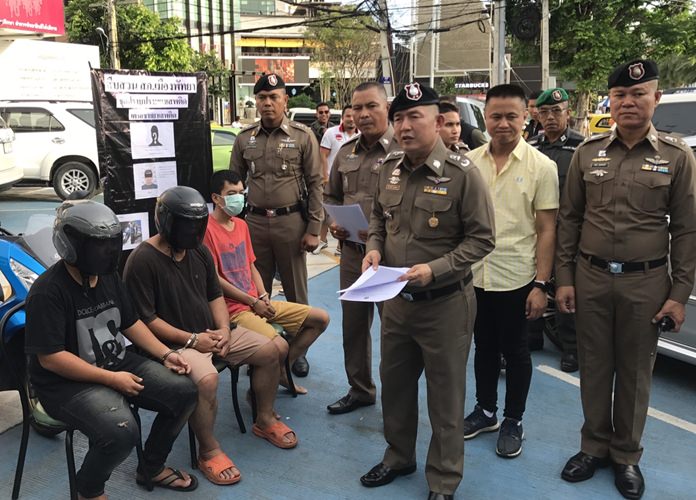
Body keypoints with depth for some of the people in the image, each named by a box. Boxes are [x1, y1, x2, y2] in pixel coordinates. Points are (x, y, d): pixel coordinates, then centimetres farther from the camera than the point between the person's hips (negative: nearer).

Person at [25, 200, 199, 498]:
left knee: (184, 391, -5)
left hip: (118, 363, 8)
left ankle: (151, 468, 18)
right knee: (121, 431, -32)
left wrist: (165, 354, 2)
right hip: (67, 383, -8)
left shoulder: (108, 276, 5)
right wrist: (111, 379, -23)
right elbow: (50, 358, -22)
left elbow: (131, 323, 15)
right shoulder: (47, 292, -20)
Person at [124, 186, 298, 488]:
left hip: (211, 331, 8)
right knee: (207, 379, -36)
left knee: (270, 351, 1)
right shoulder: (142, 261, -17)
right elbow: (145, 319, -19)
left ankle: (265, 420, 20)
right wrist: (191, 339, -20)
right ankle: (208, 451, -12)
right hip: (175, 342, -8)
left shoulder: (199, 251, 7)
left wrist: (224, 330, -5)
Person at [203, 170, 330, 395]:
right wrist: (253, 302, -12)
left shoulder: (241, 225, 14)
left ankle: (280, 370, 15)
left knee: (321, 318, 5)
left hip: (259, 302, 9)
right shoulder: (208, 229, -13)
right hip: (234, 308, -9)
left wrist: (264, 297, 1)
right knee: (279, 346, -31)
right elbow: (214, 279, -16)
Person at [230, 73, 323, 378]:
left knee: (295, 290, 9)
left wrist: (313, 229, -7)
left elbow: (315, 184, -3)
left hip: (291, 222, -3)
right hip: (254, 222, 3)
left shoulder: (303, 137, -3)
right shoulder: (244, 139, 6)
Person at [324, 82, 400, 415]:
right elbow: (331, 196, 21)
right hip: (352, 251, 7)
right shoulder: (345, 153, 11)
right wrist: (333, 222, 3)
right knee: (353, 324, 17)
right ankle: (359, 389, 35)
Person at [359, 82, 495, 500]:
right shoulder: (390, 167, 3)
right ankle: (399, 456, 44)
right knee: (394, 382, 21)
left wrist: (435, 269, -24)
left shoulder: (462, 173, -16)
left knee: (446, 396, 9)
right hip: (396, 299, 6)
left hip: (445, 304, -6)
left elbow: (481, 239, -13)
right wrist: (375, 247, -3)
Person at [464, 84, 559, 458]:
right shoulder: (469, 163, 2)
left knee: (514, 351, 11)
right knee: (484, 346, 17)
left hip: (516, 279, -3)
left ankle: (513, 422, 28)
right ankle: (485, 411, 35)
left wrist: (541, 284, -10)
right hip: (474, 276, 3)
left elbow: (546, 230, -6)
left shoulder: (541, 167, -6)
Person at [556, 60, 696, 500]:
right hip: (591, 277, 2)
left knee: (635, 373, 10)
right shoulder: (588, 152, 3)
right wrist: (564, 278, 1)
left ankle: (627, 455, 29)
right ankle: (594, 446, 30)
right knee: (594, 367, 12)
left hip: (646, 282, -1)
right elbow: (570, 218, 5)